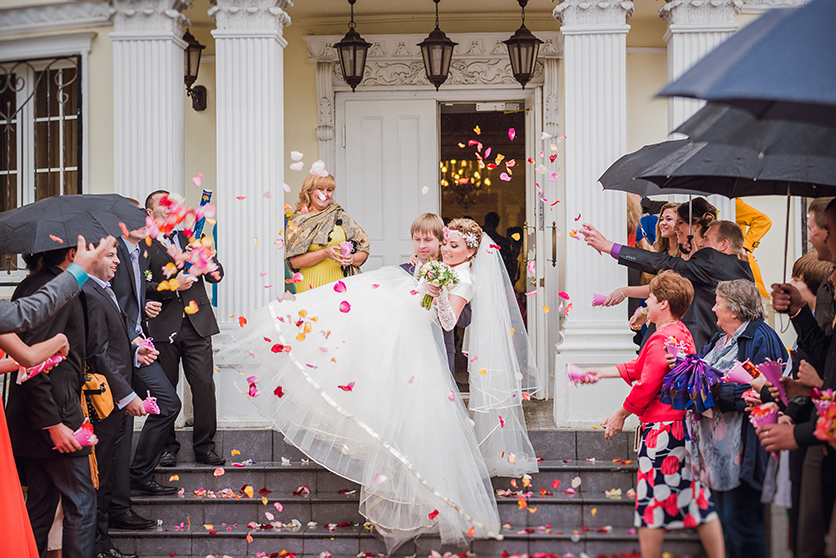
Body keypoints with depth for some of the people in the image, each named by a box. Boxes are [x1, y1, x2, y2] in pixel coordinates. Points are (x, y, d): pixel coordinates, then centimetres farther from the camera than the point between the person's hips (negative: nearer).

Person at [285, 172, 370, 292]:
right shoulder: (297, 221, 7)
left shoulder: (341, 216, 12)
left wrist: (352, 259, -8)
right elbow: (294, 262, -2)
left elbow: (363, 251, 14)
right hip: (312, 286, -1)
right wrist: (325, 253, -12)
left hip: (341, 282, 1)